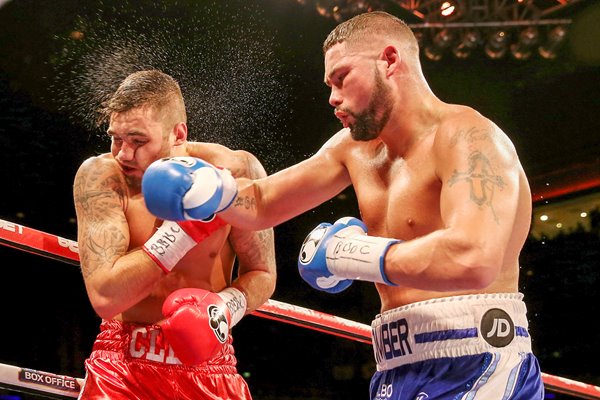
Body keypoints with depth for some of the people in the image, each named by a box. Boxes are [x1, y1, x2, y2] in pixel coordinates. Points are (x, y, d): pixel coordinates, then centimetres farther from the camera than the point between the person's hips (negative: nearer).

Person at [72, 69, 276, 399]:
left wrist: (225, 307, -21)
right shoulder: (100, 176, -13)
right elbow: (104, 297, -22)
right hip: (122, 363, 0)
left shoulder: (236, 171, -11)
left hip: (207, 364, 1)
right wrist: (186, 225, -25)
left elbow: (262, 275, 0)